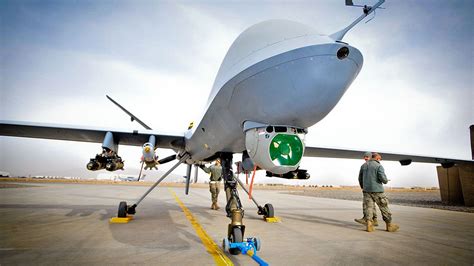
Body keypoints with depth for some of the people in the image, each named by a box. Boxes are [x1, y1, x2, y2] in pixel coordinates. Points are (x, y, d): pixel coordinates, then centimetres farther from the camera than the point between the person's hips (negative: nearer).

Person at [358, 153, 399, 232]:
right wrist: (386, 181, 7)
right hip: (377, 190, -4)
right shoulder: (379, 166, -6)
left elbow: (360, 178, 15)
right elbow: (382, 177, -17)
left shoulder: (364, 165, 10)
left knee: (369, 206, 4)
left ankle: (369, 224, -5)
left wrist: (362, 187, 31)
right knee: (384, 207, 8)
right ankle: (389, 225, 19)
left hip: (367, 190, 4)